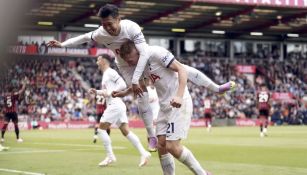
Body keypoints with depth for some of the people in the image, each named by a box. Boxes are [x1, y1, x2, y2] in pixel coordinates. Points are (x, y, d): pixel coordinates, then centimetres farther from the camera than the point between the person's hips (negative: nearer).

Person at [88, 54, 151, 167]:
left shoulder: (110, 72, -8)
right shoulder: (105, 74, 21)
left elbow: (122, 85, -18)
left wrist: (110, 93, -17)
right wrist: (96, 92, 18)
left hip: (115, 105, -10)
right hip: (114, 105, 10)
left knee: (101, 129, -4)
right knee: (126, 131, 3)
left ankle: (110, 156, -3)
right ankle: (144, 153, -3)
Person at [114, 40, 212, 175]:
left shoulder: (156, 53, -15)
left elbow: (181, 69, -19)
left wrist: (179, 96, -30)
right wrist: (124, 93, 18)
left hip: (178, 103, -9)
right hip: (164, 105, 9)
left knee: (172, 146, -14)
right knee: (161, 146, 4)